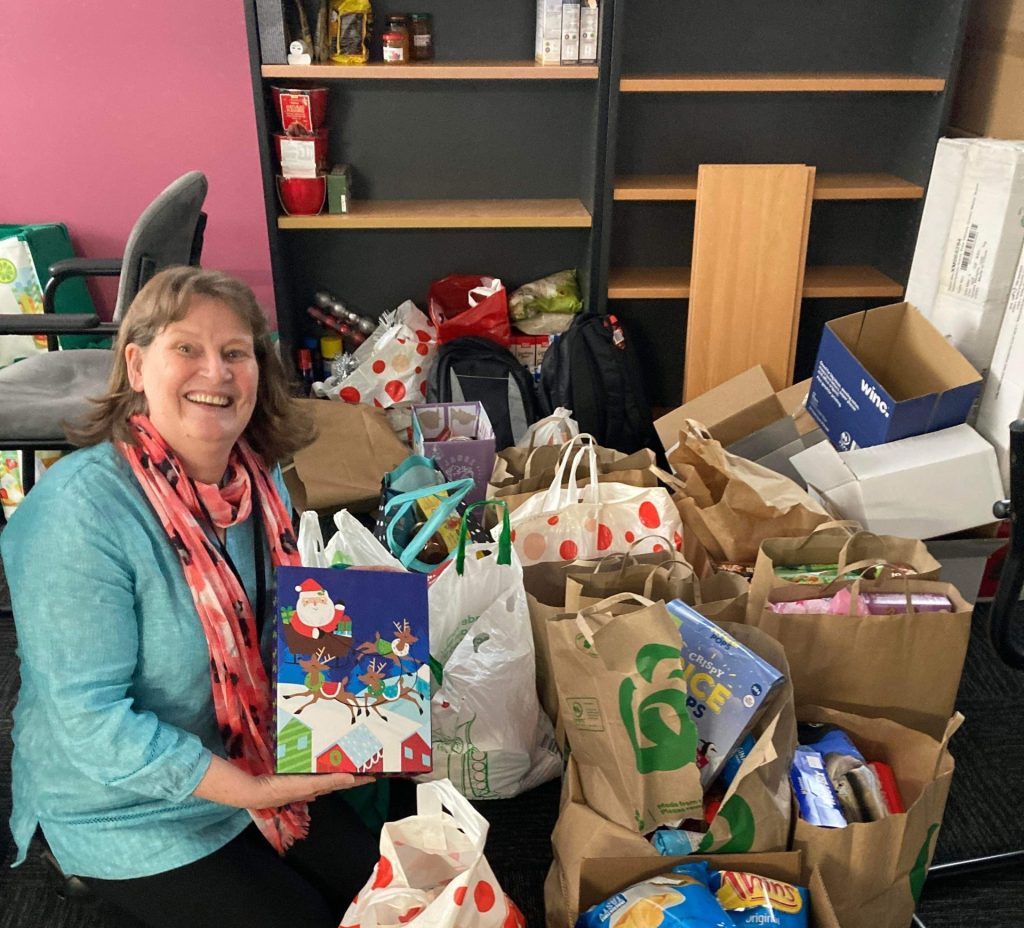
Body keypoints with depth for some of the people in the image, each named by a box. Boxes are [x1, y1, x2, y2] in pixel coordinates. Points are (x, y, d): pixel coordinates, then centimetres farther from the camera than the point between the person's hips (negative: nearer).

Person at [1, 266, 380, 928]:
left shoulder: (259, 478, -6)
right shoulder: (81, 510, -28)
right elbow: (90, 719, -27)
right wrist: (253, 790, -29)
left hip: (256, 765, 7)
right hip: (125, 809, -6)